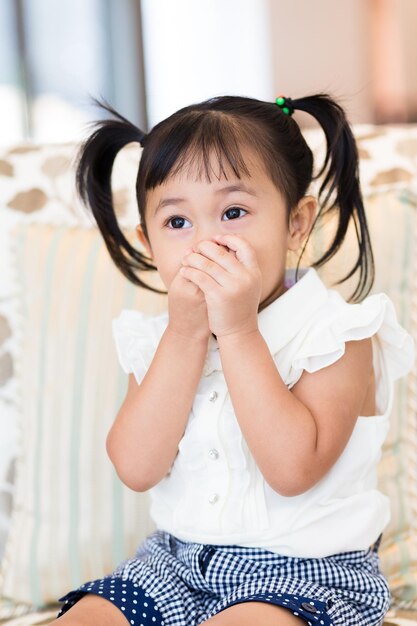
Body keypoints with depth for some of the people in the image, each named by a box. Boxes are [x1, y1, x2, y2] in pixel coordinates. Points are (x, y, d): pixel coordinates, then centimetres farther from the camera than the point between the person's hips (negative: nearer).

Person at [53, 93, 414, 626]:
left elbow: (292, 469, -24)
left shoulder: (334, 333, -11)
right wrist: (186, 334, -18)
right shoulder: (159, 340, 3)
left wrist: (237, 331, -24)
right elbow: (137, 469, -11)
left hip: (306, 569, -4)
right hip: (176, 560, 5)